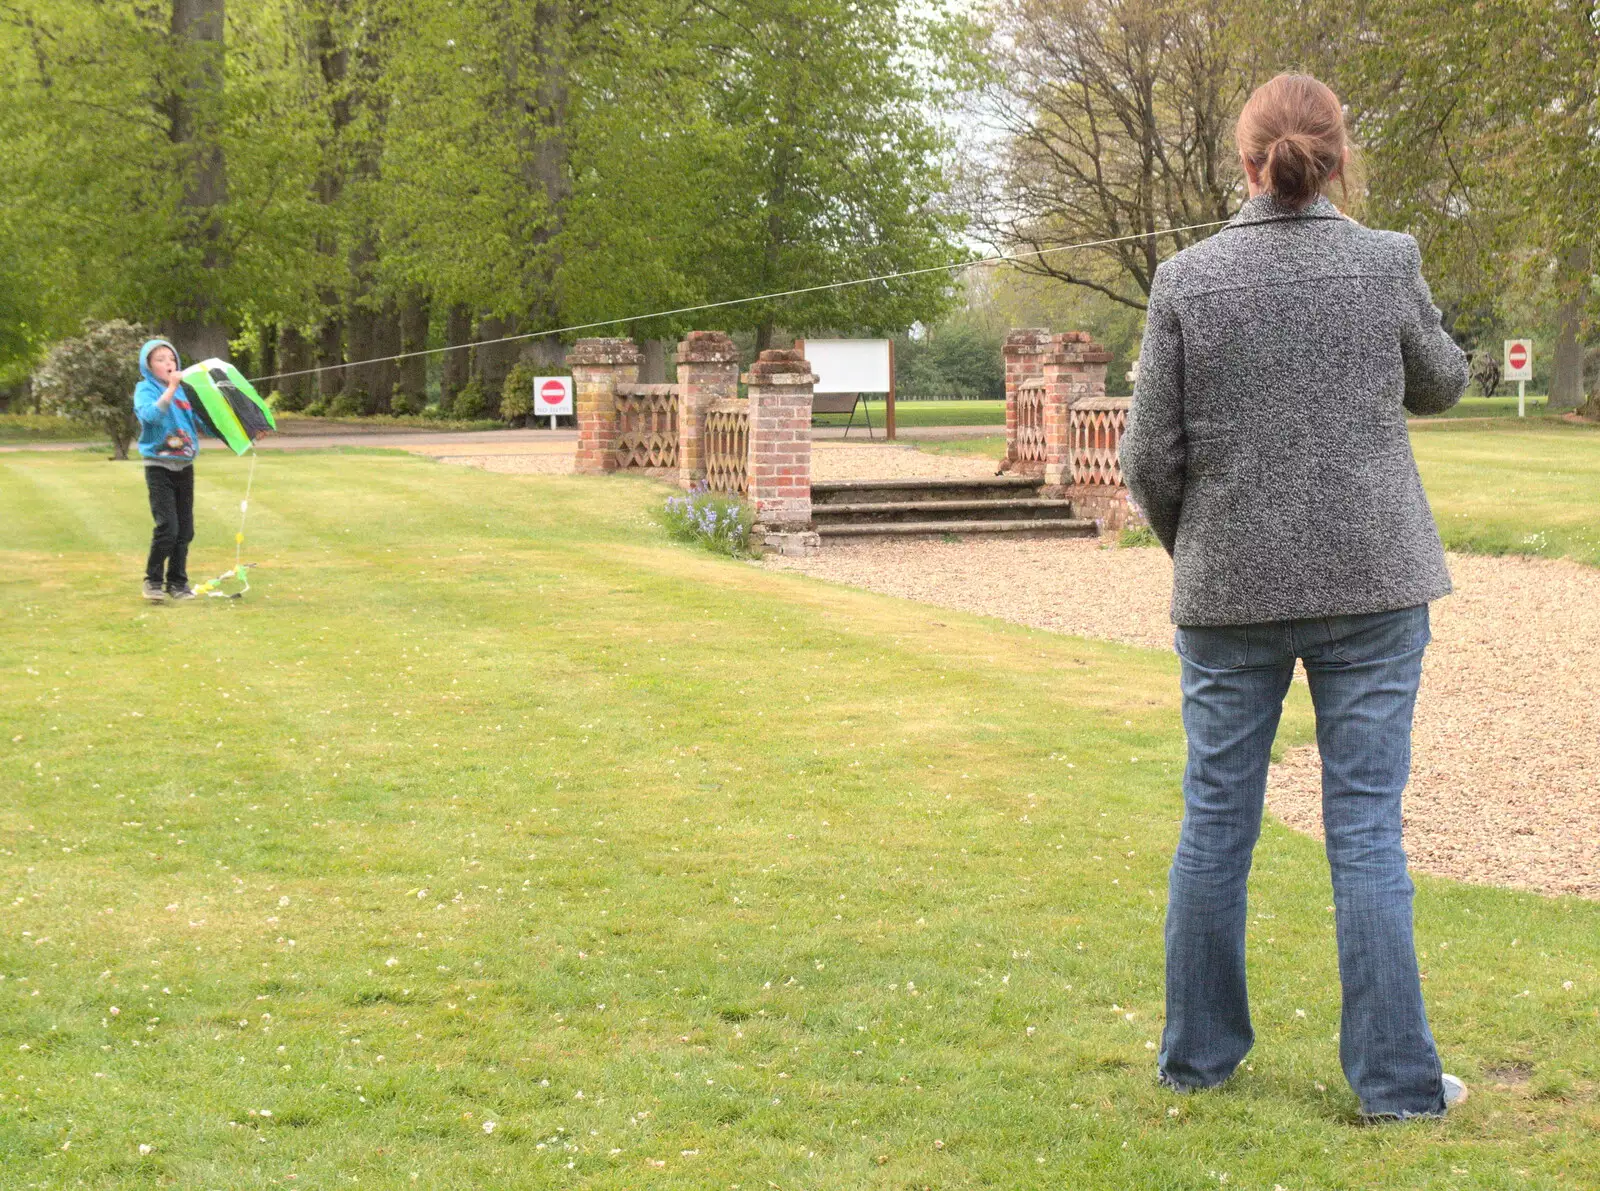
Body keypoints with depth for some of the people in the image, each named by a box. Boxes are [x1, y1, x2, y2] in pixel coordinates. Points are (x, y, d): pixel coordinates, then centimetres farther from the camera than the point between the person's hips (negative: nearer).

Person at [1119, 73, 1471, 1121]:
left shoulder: (1187, 281, -6)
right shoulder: (1388, 264, -6)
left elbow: (1153, 456, -4)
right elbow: (1440, 384, 12)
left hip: (1230, 593, 1)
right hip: (1371, 581, -1)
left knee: (1215, 825, 12)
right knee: (1367, 829, 3)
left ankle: (1200, 1052, 22)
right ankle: (1397, 1075, 6)